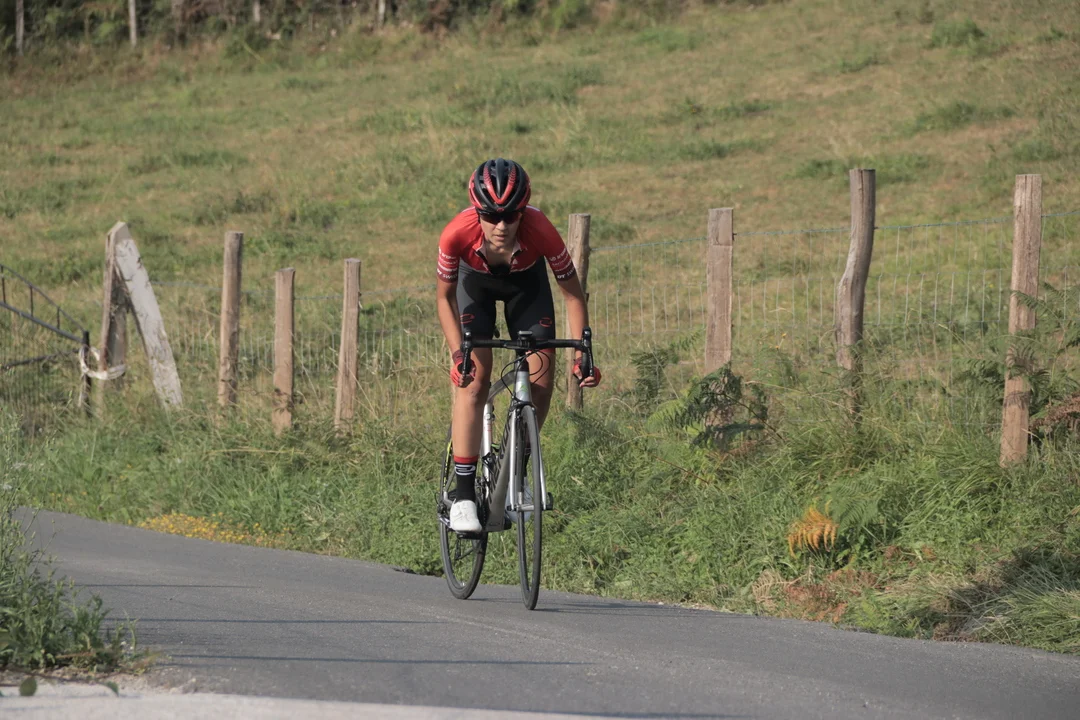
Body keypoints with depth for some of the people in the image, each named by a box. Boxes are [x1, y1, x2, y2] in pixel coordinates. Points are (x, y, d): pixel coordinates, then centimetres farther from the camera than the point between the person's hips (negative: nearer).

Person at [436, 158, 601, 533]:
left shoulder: (541, 232, -38)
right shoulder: (457, 234, -38)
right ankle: (463, 495, -14)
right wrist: (456, 353, -31)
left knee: (541, 377, -10)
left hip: (526, 281, 1)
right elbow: (444, 296, -20)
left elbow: (572, 292, -23)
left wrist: (582, 353, -31)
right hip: (475, 281, -1)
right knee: (474, 378, -16)